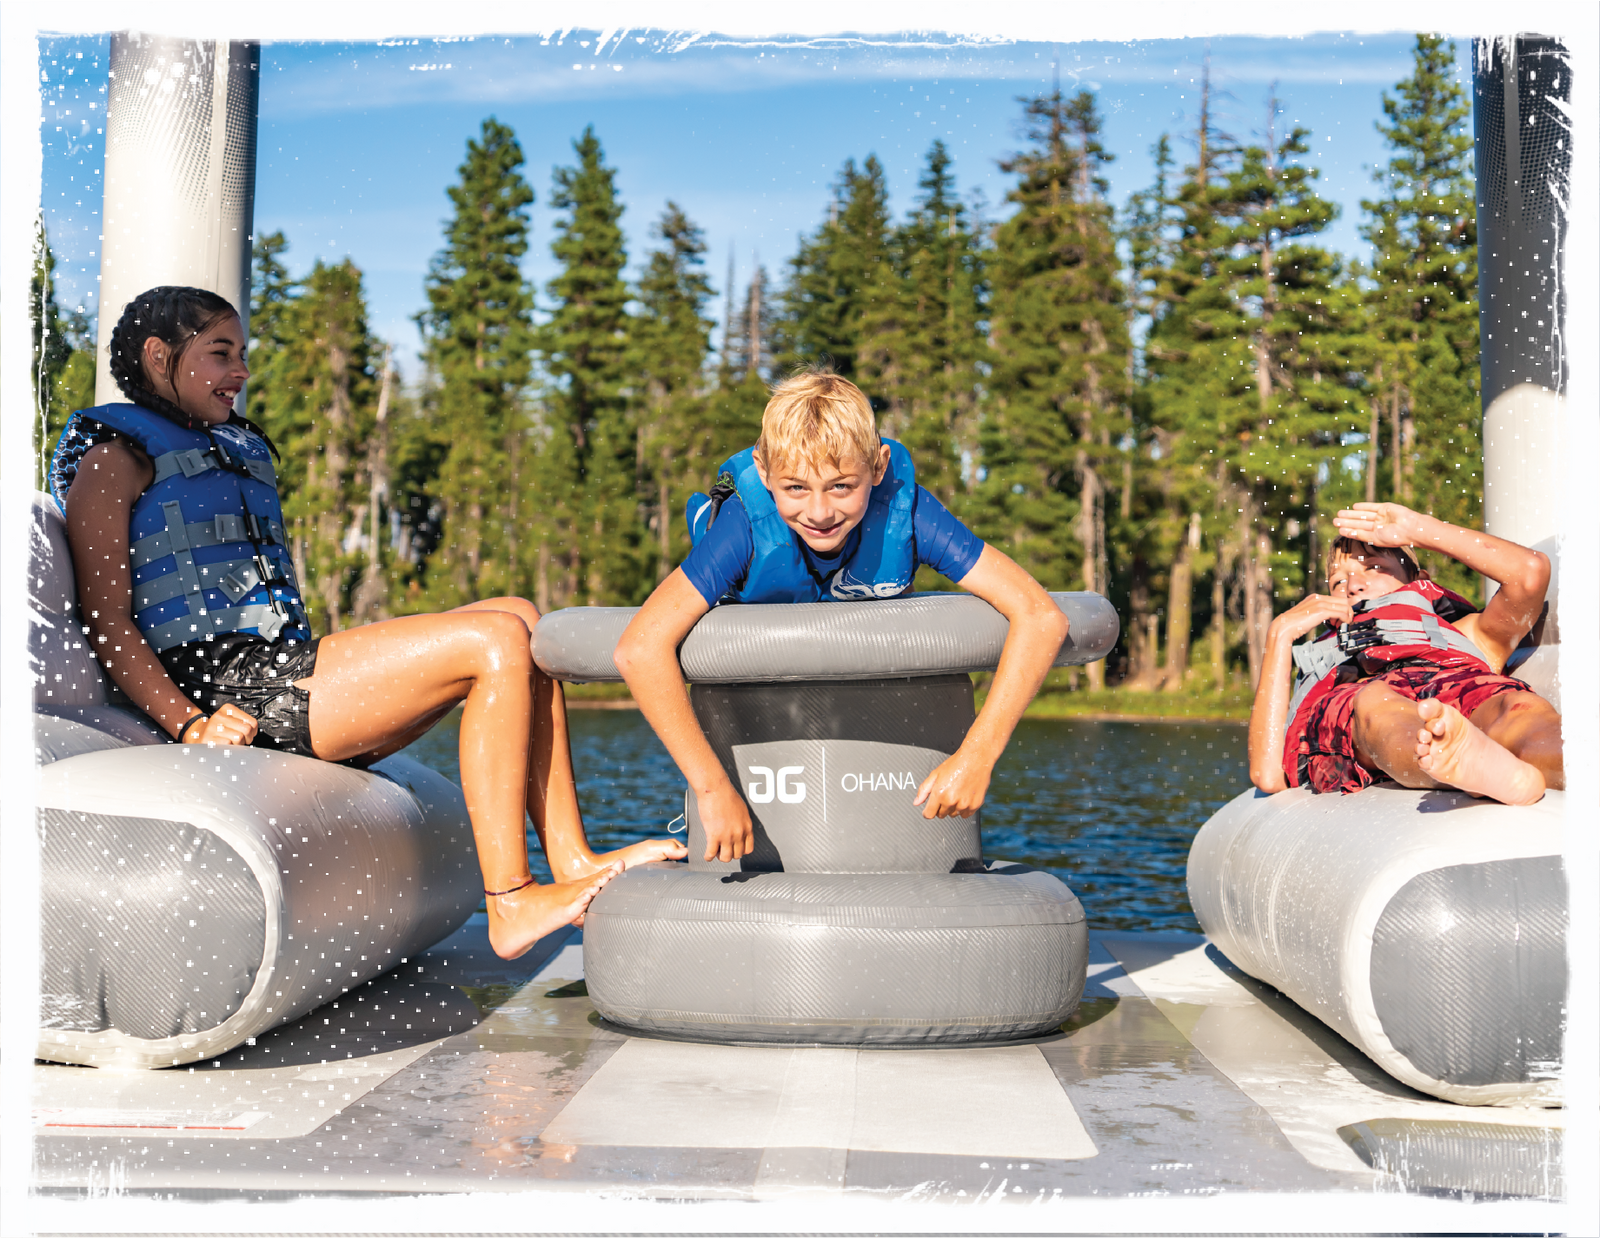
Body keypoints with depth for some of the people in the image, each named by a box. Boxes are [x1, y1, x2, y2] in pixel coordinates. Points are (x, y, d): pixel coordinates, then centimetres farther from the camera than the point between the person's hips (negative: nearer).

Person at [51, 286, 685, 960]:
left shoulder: (238, 450, 30)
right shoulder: (113, 459, 3)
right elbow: (108, 620, -8)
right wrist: (189, 724, -20)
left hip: (282, 667, 9)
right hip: (228, 686, -9)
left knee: (520, 616, -3)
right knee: (498, 642, -19)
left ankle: (572, 861, -10)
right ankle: (511, 905, -21)